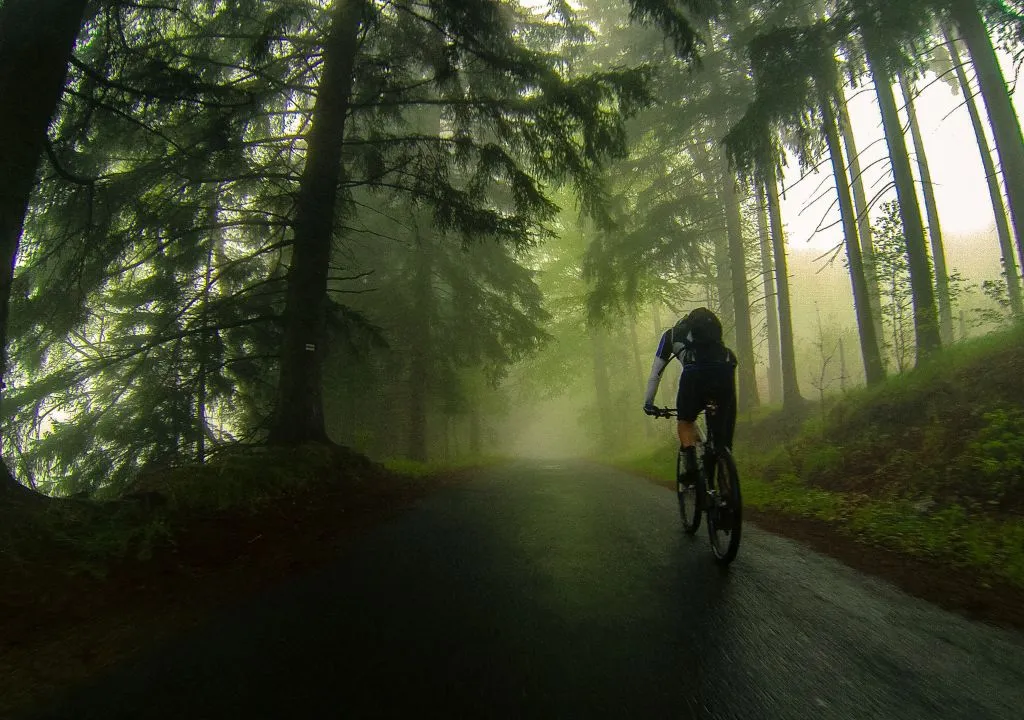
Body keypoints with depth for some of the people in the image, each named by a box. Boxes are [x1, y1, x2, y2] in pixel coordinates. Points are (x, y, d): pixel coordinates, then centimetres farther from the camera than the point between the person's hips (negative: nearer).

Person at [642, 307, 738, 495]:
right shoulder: (712, 325, 39)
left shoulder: (671, 334, 29)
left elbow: (655, 373, 28)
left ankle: (691, 466, 1)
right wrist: (712, 399, 54)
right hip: (726, 370, 3)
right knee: (722, 433, 15)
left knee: (685, 421, 20)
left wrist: (648, 402, 35)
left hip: (695, 373, -3)